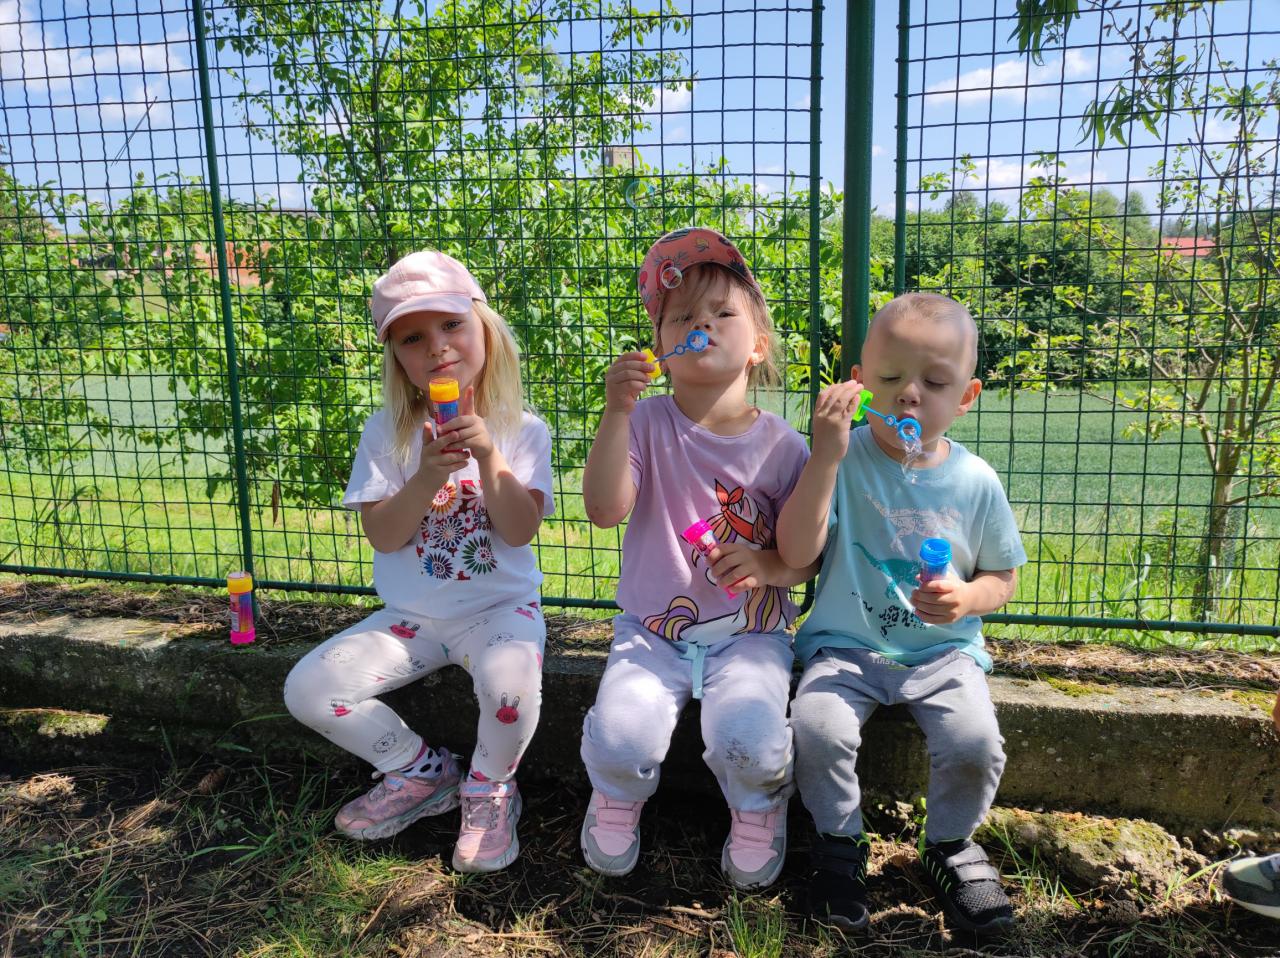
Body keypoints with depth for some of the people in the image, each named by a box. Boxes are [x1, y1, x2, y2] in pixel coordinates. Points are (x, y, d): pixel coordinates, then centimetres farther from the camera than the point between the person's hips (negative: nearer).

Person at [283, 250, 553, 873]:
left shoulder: (522, 431, -4)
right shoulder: (387, 433, -1)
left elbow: (520, 530, -13)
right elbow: (381, 536, -8)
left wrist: (487, 455, -25)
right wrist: (428, 475, -24)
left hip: (498, 606, -3)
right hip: (412, 614, 3)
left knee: (511, 678, -36)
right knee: (307, 689, -11)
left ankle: (490, 788, 0)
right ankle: (422, 771, 13)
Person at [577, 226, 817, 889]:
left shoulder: (779, 445, -2)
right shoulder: (647, 424, -3)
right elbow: (604, 510, -18)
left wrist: (771, 566, -18)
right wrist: (616, 412, -26)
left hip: (749, 634, 0)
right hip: (652, 630, 0)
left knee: (750, 744, -26)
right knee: (621, 743, -23)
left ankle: (758, 808, 14)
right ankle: (618, 796, 17)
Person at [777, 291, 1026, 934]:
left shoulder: (974, 482, -3)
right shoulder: (843, 460, -8)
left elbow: (1002, 575, 9)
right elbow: (796, 554, -19)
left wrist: (967, 599, -15)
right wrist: (826, 456, -27)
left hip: (943, 649, 2)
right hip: (846, 645, -1)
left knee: (975, 744, -21)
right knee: (818, 729, -26)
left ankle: (949, 845, 14)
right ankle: (840, 843, 7)